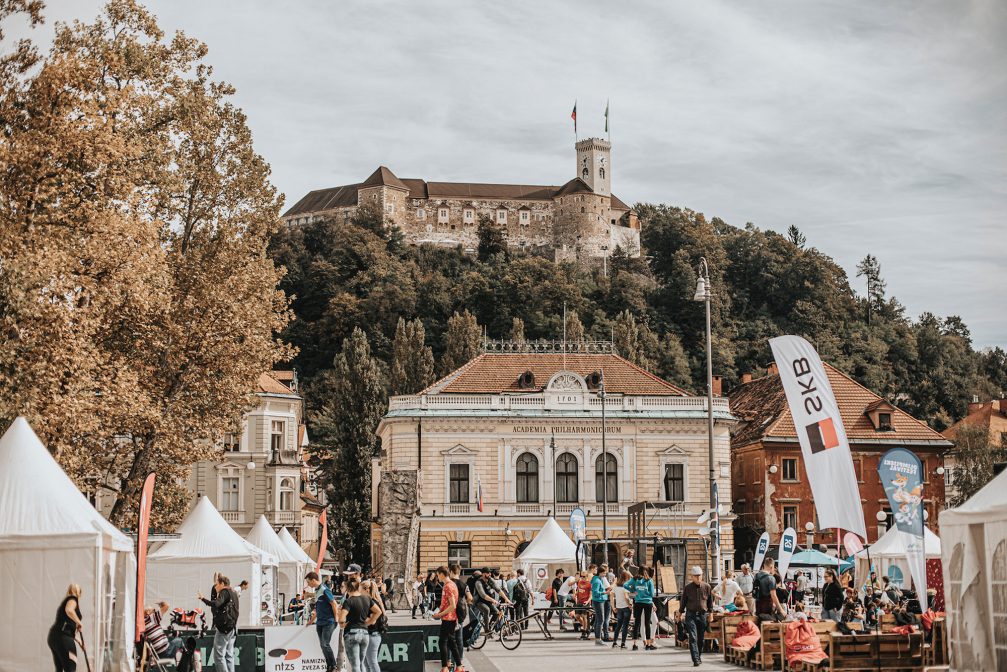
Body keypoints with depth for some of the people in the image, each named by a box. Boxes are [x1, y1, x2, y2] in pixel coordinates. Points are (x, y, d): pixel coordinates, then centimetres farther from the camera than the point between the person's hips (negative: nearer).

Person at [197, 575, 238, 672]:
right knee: (229, 656, 8)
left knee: (219, 656, -8)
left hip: (224, 627, -9)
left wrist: (202, 598, -25)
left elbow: (216, 604, -26)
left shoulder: (225, 592, -9)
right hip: (233, 628, 9)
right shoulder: (233, 593, 19)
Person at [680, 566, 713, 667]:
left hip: (703, 614, 2)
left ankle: (699, 657, 28)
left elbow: (710, 600, 14)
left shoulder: (706, 587, 3)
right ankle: (696, 660, -17)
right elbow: (683, 601, 9)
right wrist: (681, 612, 11)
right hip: (691, 614, -2)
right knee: (693, 637, -12)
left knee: (701, 638, 10)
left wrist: (710, 612, 13)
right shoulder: (687, 587, -1)